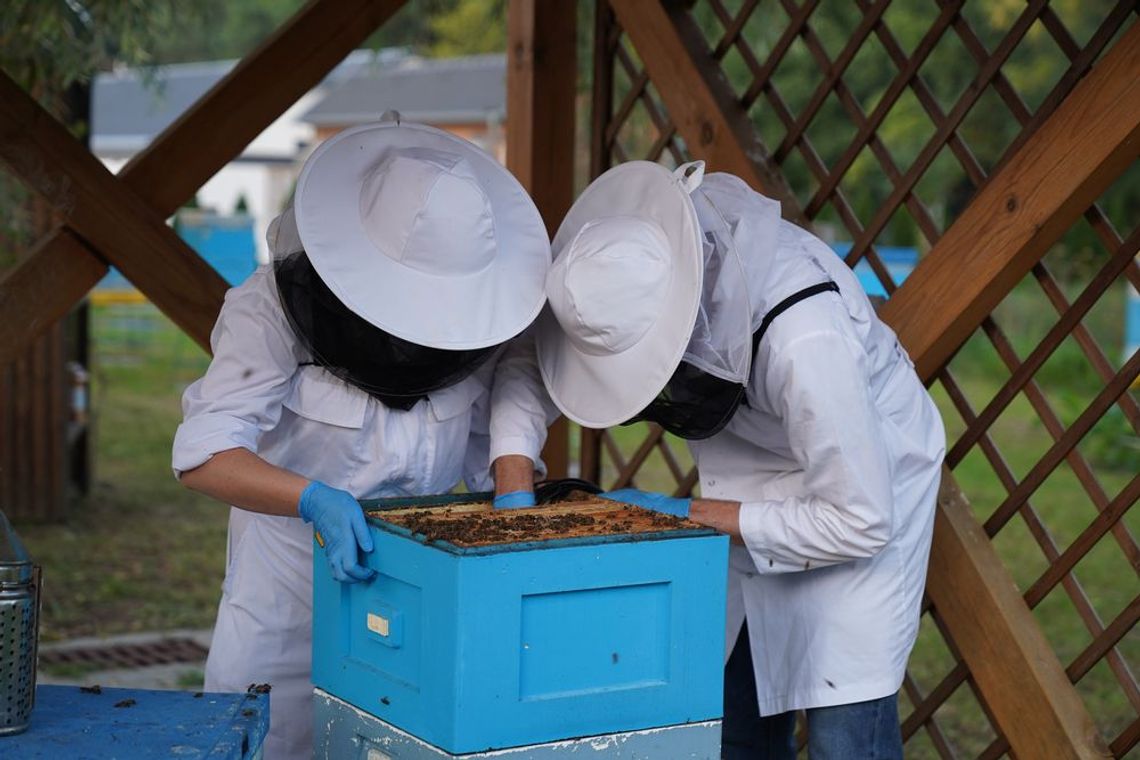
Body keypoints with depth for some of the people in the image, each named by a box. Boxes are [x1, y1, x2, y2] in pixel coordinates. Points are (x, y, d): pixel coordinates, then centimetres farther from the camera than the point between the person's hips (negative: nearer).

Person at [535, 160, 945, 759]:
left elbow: (861, 522, -30)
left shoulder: (806, 341, -40)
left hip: (868, 478, -6)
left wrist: (702, 517, -23)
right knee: (737, 704, 10)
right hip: (757, 477, 6)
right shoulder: (645, 245, -23)